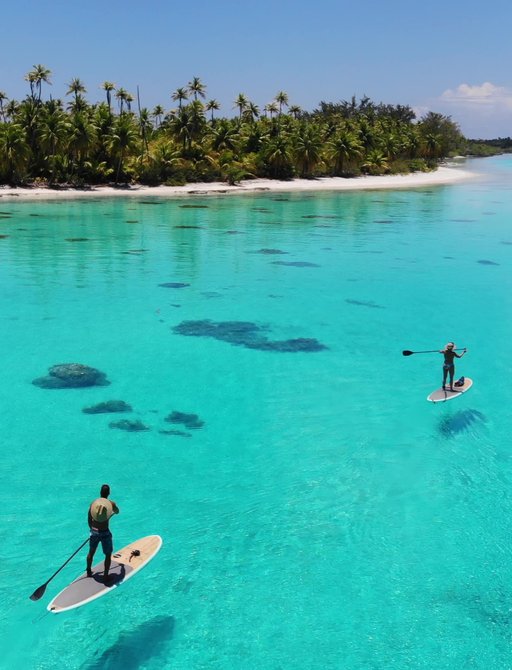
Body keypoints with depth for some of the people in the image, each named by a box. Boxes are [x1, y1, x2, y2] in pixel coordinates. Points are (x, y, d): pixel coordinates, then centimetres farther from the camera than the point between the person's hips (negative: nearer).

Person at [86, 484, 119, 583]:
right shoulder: (111, 503, -7)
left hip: (94, 531, 4)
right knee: (108, 555, 12)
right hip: (105, 533, -3)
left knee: (91, 552, 24)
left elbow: (89, 519, 6)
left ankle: (89, 572, 41)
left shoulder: (93, 503, -1)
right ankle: (105, 576, 11)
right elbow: (117, 512, 16)